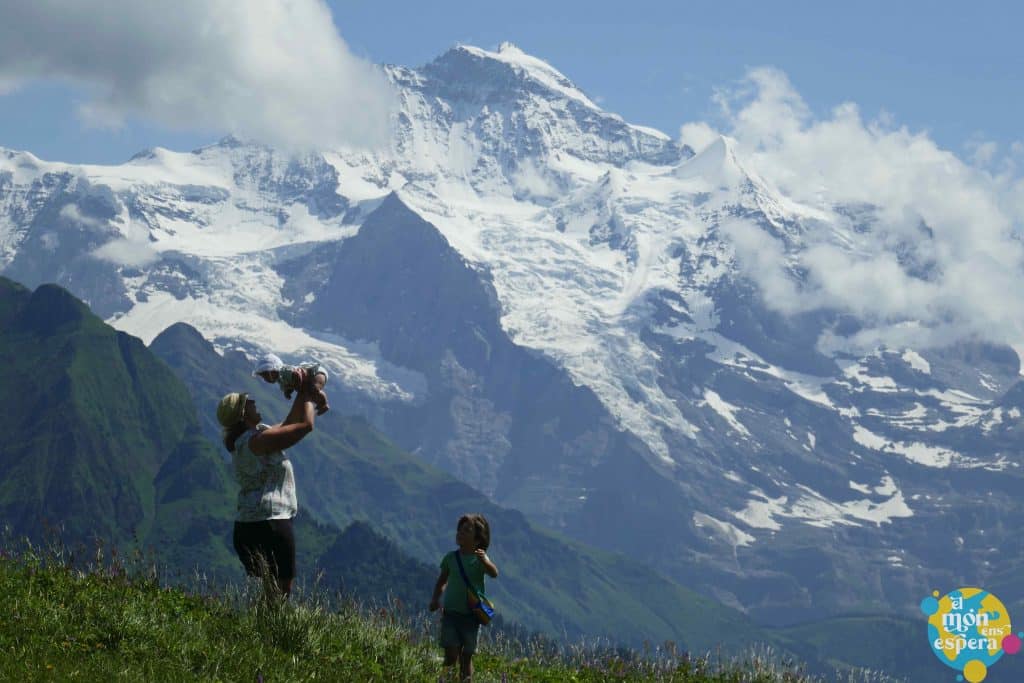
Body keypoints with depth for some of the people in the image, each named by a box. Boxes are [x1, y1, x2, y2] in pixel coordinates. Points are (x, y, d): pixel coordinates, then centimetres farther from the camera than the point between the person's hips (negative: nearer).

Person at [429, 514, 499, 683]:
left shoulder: (481, 559, -2)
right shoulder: (450, 557, 6)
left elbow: (494, 574, -22)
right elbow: (442, 581, 17)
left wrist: (485, 561, -41)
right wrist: (435, 599, 1)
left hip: (471, 615, -1)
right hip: (450, 612, 1)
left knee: (466, 658, 4)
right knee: (451, 657, -10)